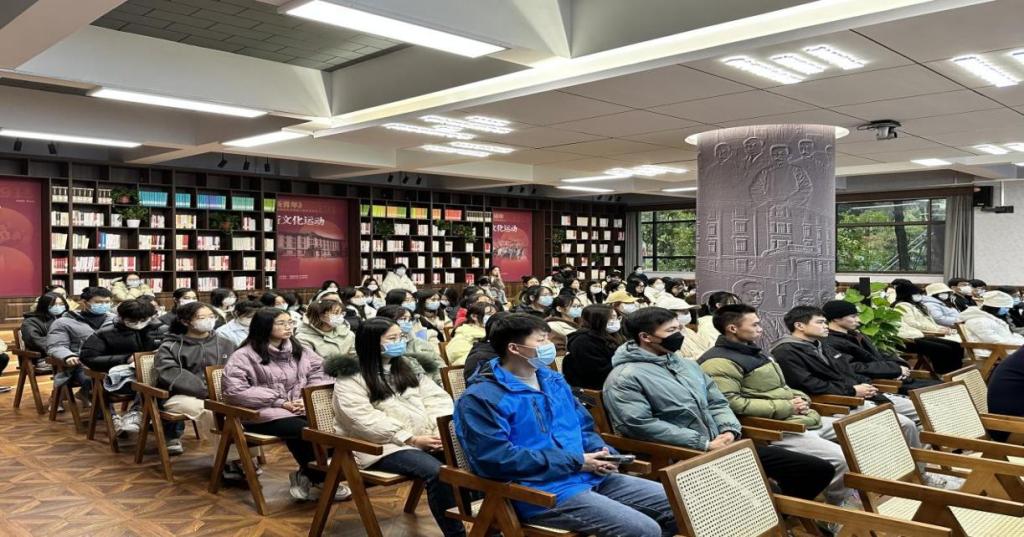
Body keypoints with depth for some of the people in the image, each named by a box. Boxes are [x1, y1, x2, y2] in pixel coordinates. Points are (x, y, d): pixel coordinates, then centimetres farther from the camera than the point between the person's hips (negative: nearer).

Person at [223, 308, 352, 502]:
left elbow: (320, 377, 12)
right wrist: (281, 402, -16)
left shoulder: (301, 352, 15)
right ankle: (318, 480, -7)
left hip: (302, 410, 5)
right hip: (263, 414, -5)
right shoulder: (244, 356, -3)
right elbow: (234, 390, -14)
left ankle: (307, 476, -6)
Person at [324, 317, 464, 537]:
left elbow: (435, 396, 8)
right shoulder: (350, 377, -5)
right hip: (383, 446, -6)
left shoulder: (407, 365, 15)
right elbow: (366, 421, -15)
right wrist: (412, 439, -19)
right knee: (436, 471, -32)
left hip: (425, 438, 6)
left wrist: (441, 430, -11)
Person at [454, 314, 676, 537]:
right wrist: (576, 462, -16)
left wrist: (602, 451, -3)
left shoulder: (552, 380, 15)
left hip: (591, 476, 9)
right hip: (542, 492, -8)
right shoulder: (481, 397, -12)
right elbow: (497, 459, -21)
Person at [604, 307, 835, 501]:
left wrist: (730, 431, -3)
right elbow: (640, 424, -21)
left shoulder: (687, 365, 18)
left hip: (722, 445, 8)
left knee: (820, 469, 4)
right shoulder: (625, 377, -10)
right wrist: (704, 444, -18)